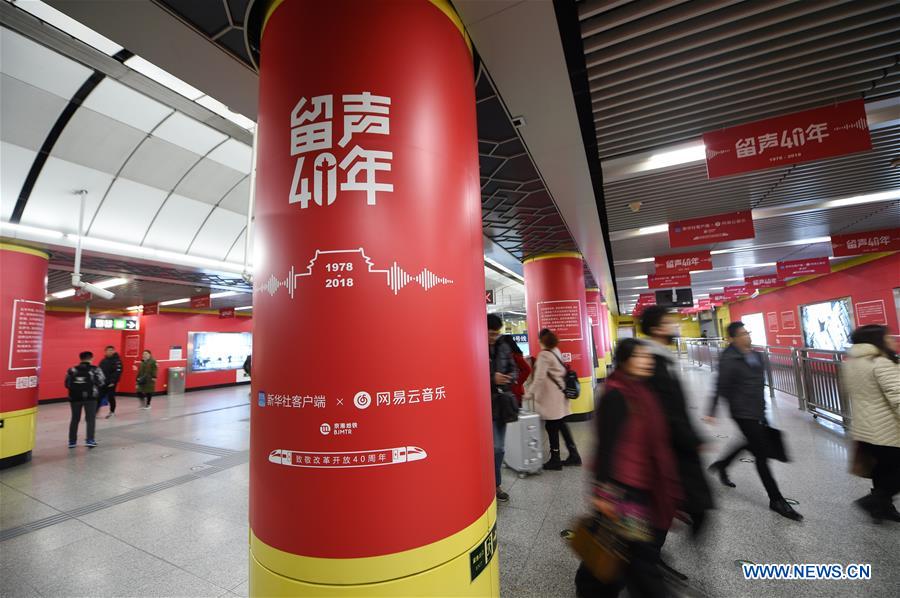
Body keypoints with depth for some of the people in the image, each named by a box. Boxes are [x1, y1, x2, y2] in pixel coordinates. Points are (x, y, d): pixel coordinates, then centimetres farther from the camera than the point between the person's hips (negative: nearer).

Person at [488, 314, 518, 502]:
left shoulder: (503, 347, 6)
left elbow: (514, 370, 14)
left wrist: (509, 377, -9)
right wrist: (492, 379, -20)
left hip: (501, 404, 6)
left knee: (499, 448, 14)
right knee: (495, 448, -4)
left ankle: (494, 484, 30)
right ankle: (494, 485, 16)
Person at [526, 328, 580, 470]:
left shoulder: (544, 355, -17)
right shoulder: (556, 351, 8)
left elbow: (539, 377, -22)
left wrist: (530, 393, -13)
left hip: (551, 398, -8)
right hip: (559, 394, 8)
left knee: (552, 427, 2)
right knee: (562, 425, 15)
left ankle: (555, 460, 12)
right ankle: (574, 455, 22)